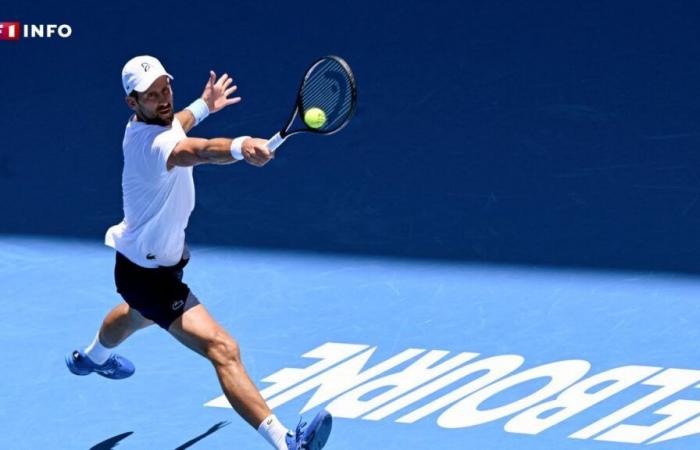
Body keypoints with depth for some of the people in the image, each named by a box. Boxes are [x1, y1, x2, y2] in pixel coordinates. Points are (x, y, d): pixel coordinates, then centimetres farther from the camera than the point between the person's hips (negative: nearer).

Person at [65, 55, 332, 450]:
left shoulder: (149, 124, -5)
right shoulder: (152, 143, -35)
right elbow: (197, 151, -59)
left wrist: (204, 106, 32)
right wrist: (240, 147, -78)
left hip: (159, 259, 11)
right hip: (148, 273, -11)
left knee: (139, 314, 44)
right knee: (224, 350, -27)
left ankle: (92, 357, 76)